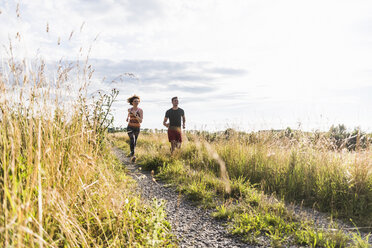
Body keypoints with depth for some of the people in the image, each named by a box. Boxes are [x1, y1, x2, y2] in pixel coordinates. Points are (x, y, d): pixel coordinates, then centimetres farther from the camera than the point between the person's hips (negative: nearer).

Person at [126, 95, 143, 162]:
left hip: (137, 128, 1)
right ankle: (133, 155, -33)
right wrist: (127, 118, 5)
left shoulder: (140, 110, -7)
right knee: (132, 139, -25)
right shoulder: (129, 109, 0)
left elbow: (141, 121, -16)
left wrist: (135, 115, -28)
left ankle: (131, 152, 45)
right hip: (130, 127, -1)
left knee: (135, 141, 17)